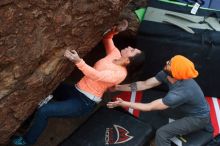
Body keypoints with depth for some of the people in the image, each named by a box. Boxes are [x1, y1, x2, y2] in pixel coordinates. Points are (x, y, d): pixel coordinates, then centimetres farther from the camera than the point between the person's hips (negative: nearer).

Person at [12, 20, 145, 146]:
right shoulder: (116, 55, 0)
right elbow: (107, 38, 14)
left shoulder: (121, 73, -23)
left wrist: (78, 61, -47)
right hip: (77, 90, 9)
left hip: (85, 103, -9)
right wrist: (115, 30, -6)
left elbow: (96, 76, -35)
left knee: (43, 111, -16)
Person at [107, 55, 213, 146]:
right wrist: (118, 87, -14)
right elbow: (145, 84, -10)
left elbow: (150, 107, -33)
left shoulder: (180, 92, -39)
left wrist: (124, 104, -30)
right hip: (188, 110, 8)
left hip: (198, 118, -8)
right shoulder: (167, 74, -17)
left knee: (162, 133, -21)